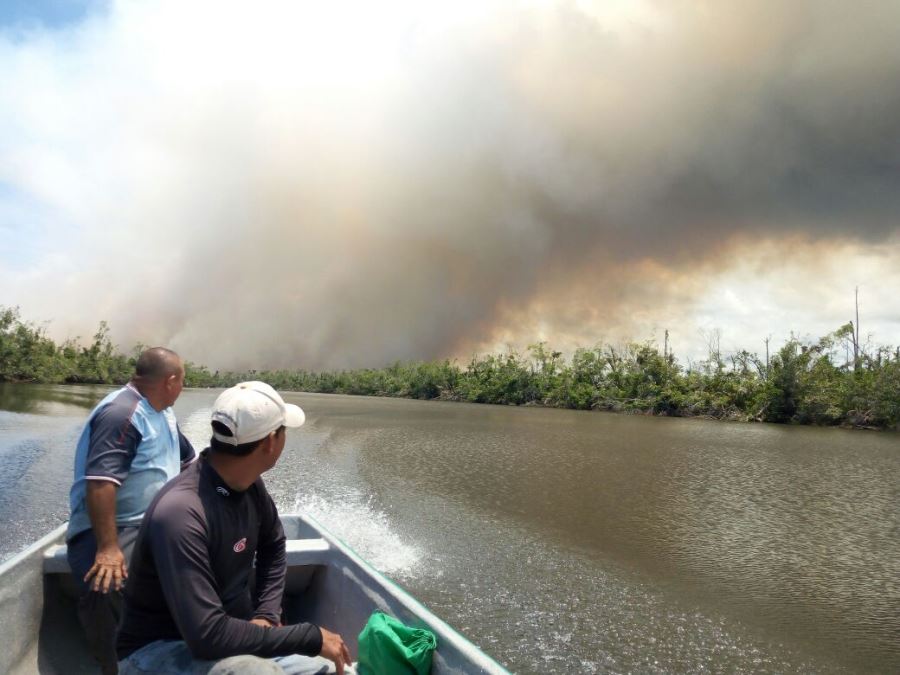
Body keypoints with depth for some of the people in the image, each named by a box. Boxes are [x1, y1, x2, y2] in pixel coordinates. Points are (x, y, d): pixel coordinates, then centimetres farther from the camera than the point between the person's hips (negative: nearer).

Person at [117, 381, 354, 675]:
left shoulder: (246, 483, -8)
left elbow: (273, 546, 12)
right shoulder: (180, 512, -32)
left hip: (229, 635, 8)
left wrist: (266, 614, -3)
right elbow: (207, 635, -36)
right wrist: (311, 636, -28)